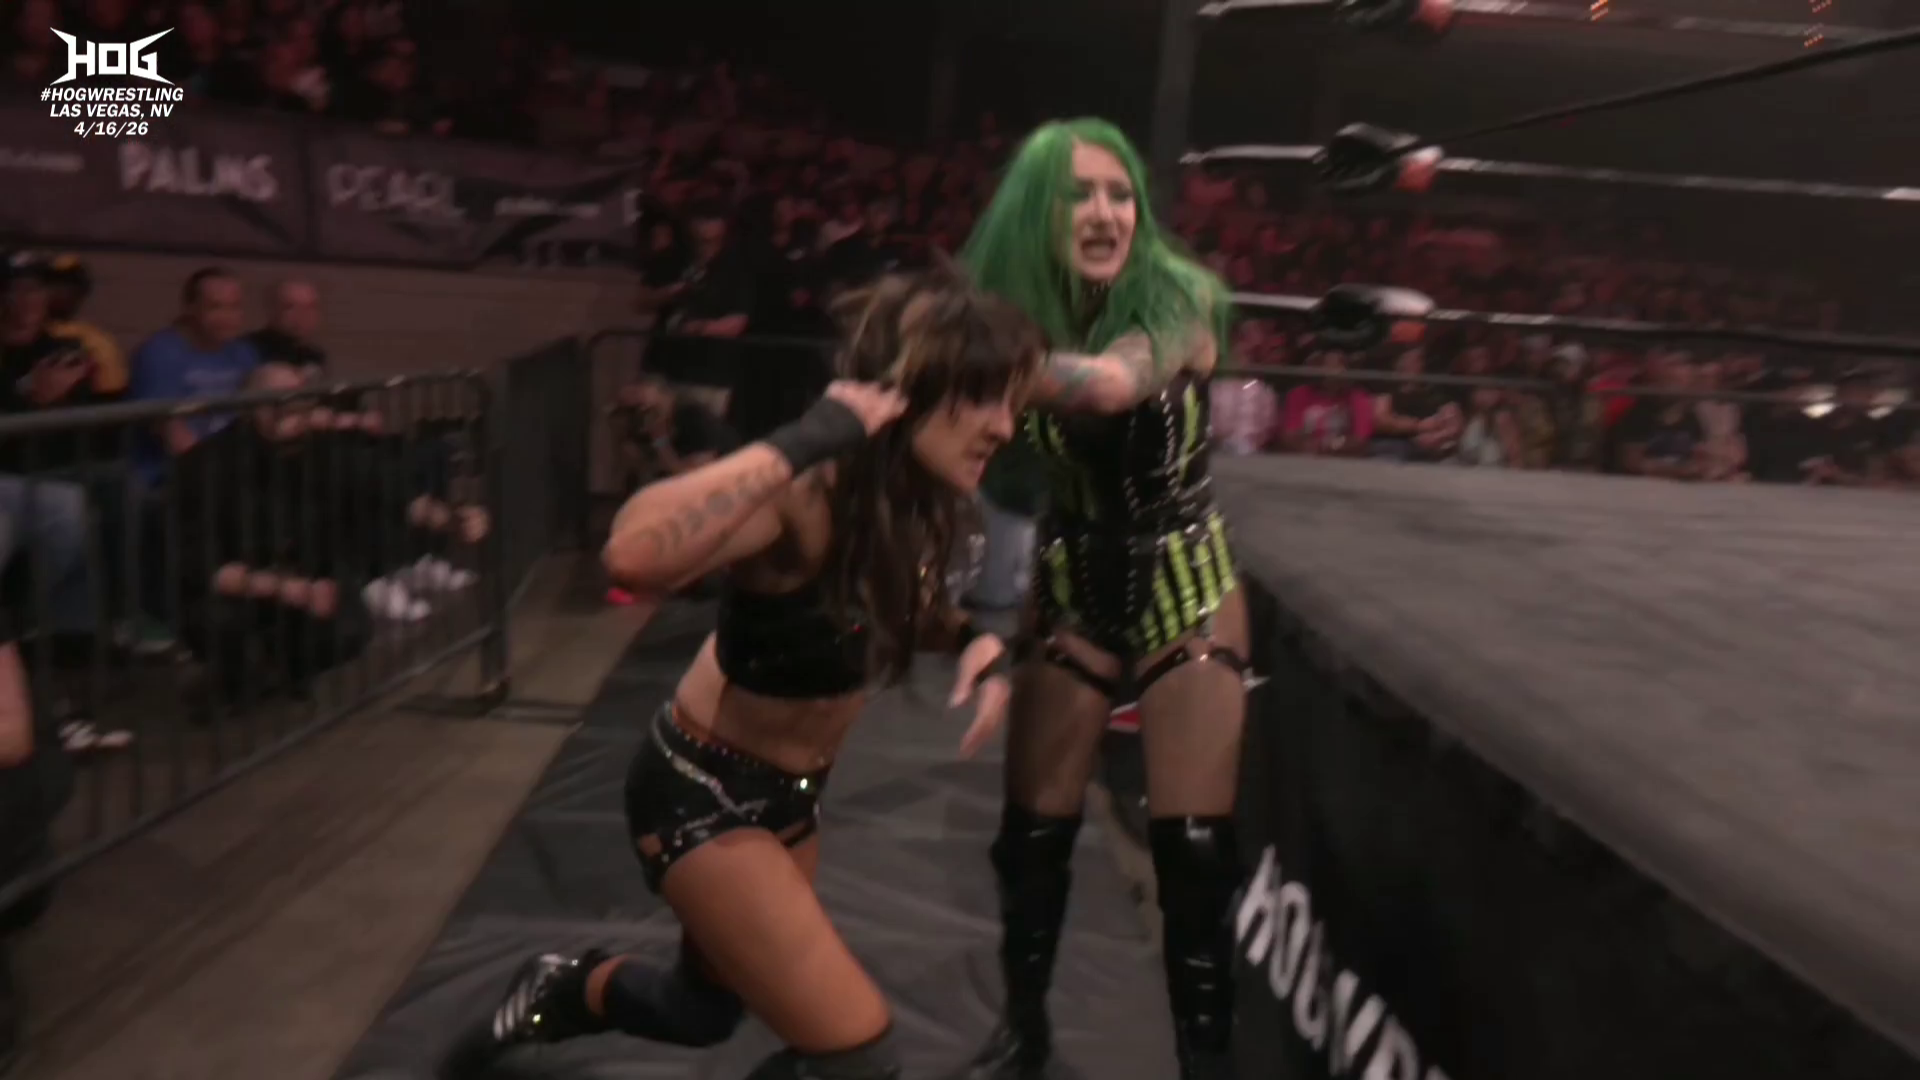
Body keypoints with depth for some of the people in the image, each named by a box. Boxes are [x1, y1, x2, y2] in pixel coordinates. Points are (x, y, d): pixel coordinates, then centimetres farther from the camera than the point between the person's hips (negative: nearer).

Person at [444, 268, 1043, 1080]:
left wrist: (976, 640, -10)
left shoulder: (915, 500, -9)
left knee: (704, 1012, 28)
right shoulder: (809, 496, -32)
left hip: (791, 791, 8)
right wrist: (802, 441, -48)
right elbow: (634, 554, -51)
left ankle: (560, 992, 56)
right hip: (699, 790, -8)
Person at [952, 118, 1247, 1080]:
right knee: (1033, 835, 8)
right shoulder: (1013, 314, -7)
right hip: (1070, 594, 2)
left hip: (1187, 590, -2)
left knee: (1195, 848, -2)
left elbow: (1110, 383, -38)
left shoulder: (1180, 298, -17)